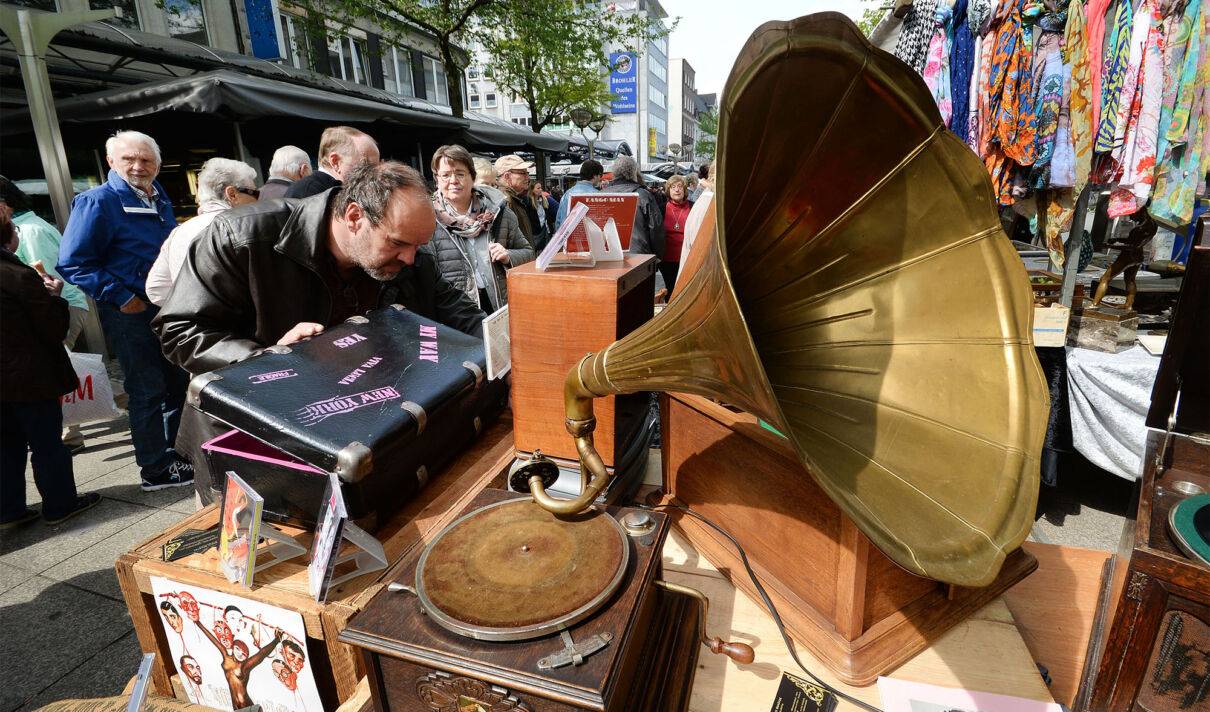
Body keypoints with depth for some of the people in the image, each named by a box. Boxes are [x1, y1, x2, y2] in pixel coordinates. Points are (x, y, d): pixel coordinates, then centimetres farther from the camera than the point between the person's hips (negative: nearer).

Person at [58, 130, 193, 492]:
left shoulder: (158, 197, 10)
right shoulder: (97, 202, -12)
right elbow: (73, 263, -15)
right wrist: (123, 298, -19)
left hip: (168, 308, 7)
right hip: (131, 313, -7)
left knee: (178, 382, 16)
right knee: (147, 391, 0)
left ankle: (176, 452, 32)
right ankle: (155, 469, 13)